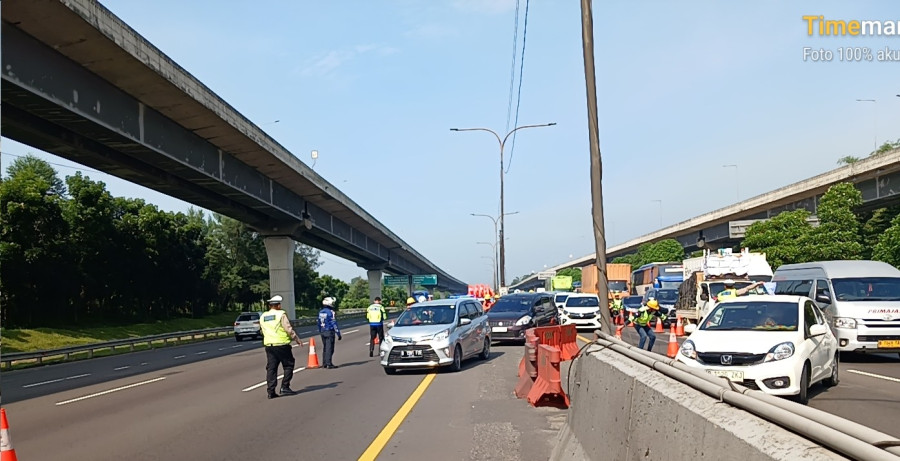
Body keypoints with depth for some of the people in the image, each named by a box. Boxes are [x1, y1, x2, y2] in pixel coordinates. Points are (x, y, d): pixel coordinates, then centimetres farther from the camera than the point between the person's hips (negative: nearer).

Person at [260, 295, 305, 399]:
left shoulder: (263, 317, 11)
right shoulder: (281, 315, -8)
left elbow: (262, 330, 17)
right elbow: (289, 329, -12)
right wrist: (297, 339, -3)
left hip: (269, 345, 6)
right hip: (282, 345, -6)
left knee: (271, 368, 7)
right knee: (288, 366, 6)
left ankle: (271, 391, 4)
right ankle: (285, 387, 0)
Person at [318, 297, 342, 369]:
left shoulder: (321, 312, 10)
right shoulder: (330, 312, -15)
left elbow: (319, 323, 16)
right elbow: (334, 323, -16)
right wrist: (338, 333, -12)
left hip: (323, 332, 8)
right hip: (330, 332, -8)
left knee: (325, 348, 15)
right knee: (329, 348, -5)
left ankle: (324, 363, 21)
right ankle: (329, 363, -7)